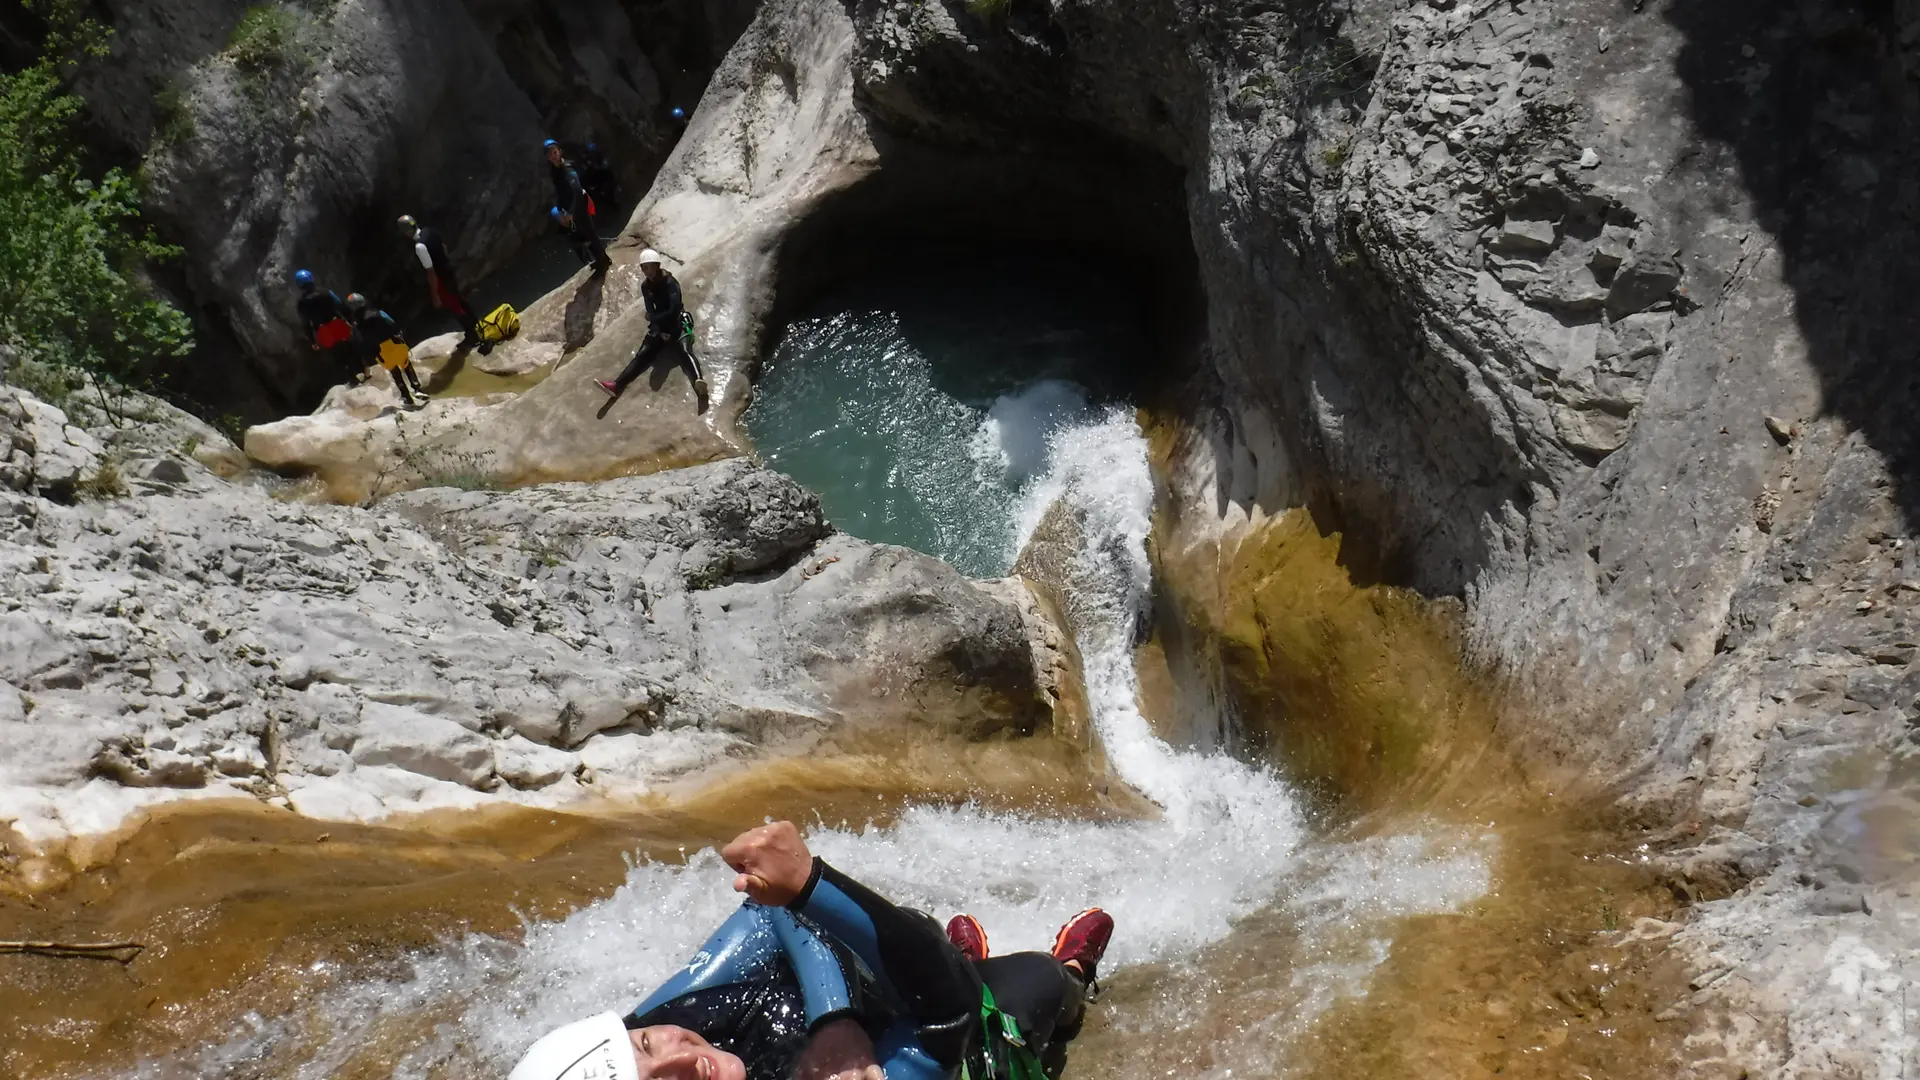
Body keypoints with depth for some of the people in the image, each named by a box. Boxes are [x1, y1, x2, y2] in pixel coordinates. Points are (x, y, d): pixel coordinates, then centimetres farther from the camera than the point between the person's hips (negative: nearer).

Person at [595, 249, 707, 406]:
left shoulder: (670, 283, -12)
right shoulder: (645, 286, 6)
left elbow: (674, 310, -20)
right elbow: (650, 312, 1)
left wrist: (654, 317, -7)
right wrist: (660, 331, -14)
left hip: (678, 323, -5)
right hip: (659, 325, 5)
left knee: (685, 351, -32)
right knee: (642, 354, -10)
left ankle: (699, 381, -61)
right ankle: (617, 385, -26)